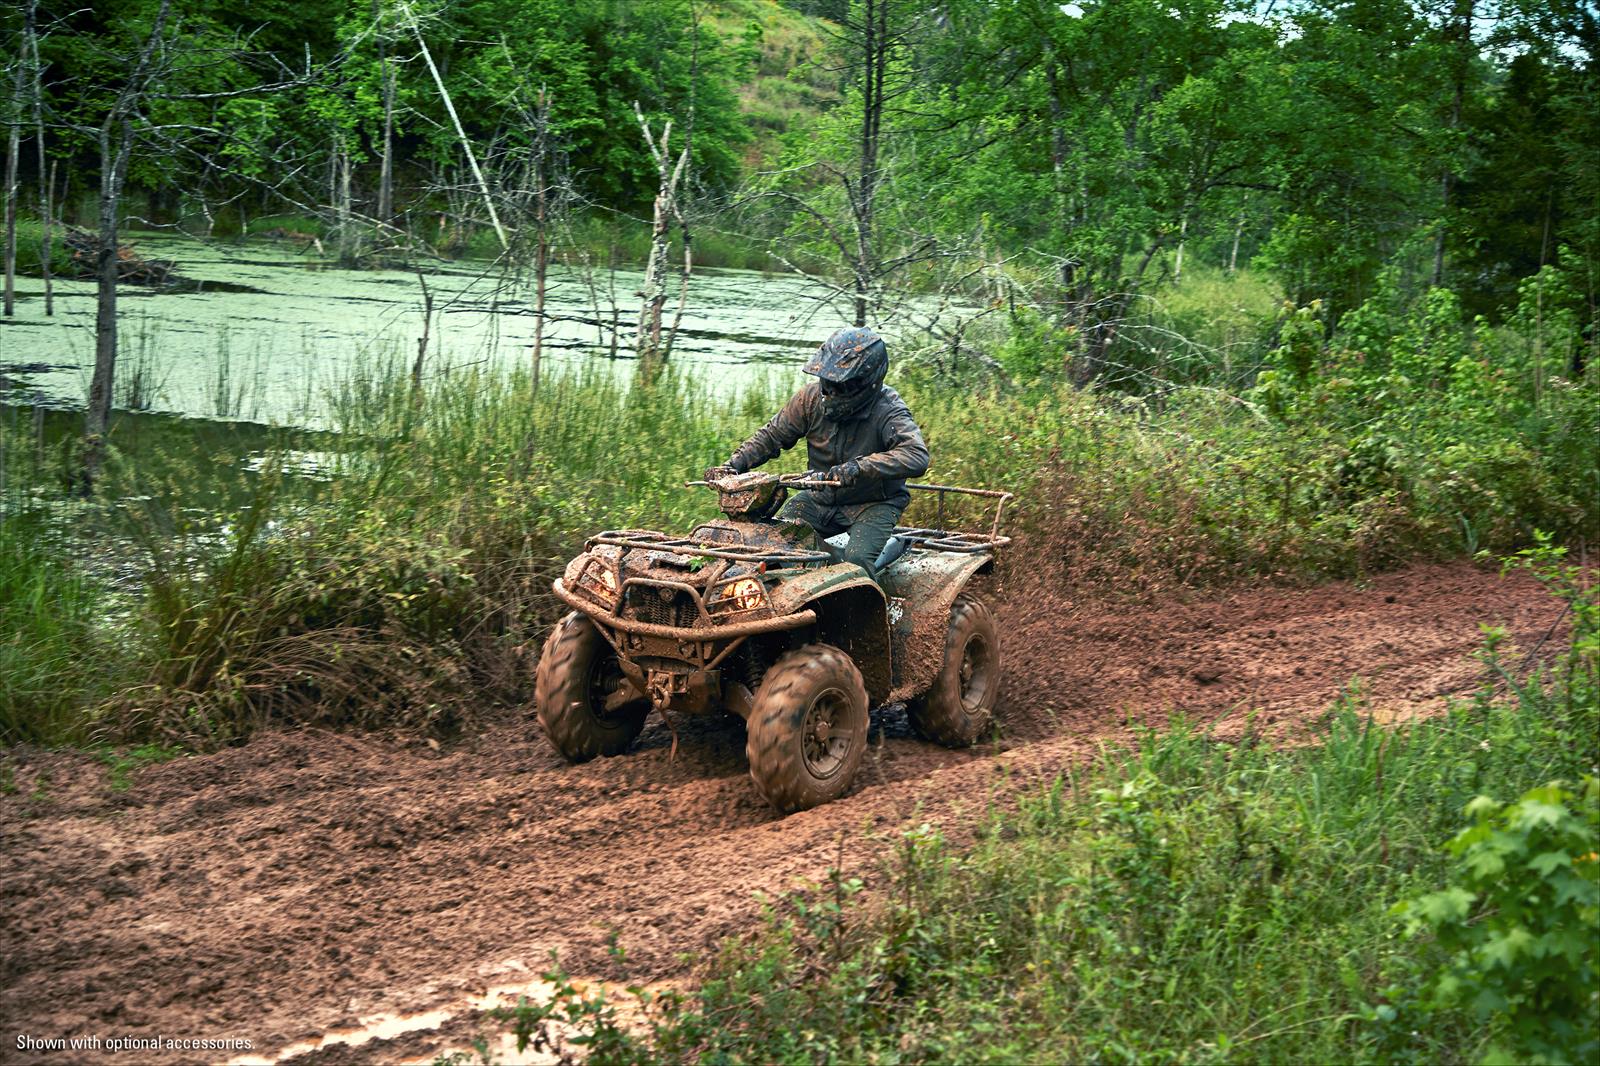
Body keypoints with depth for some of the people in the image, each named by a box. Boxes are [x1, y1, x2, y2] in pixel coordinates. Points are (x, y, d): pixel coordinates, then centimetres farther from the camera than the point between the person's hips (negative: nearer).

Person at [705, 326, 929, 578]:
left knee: (856, 561, -28)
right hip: (821, 498, 5)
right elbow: (772, 436, 3)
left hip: (873, 503, -5)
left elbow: (917, 456, -40)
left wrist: (860, 467, -51)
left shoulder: (888, 411, -23)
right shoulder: (812, 397, -8)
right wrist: (733, 466, -12)